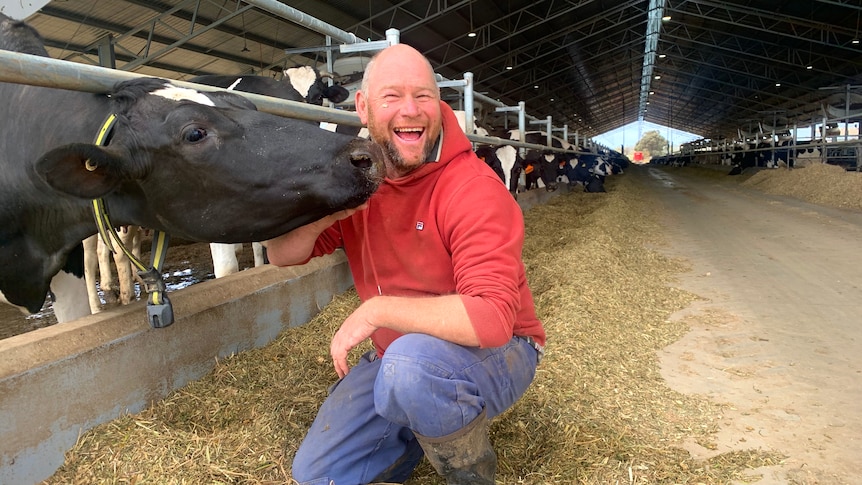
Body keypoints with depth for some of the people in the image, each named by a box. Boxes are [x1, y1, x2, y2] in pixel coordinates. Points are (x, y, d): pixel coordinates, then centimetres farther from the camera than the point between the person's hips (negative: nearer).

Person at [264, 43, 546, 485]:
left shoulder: (475, 190, -23)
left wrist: (376, 309, -30)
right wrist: (332, 210, -21)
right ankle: (429, 422, 23)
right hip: (394, 357, 6)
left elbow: (492, 317, -34)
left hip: (495, 352, -5)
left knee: (411, 365, -39)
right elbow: (282, 255, -1)